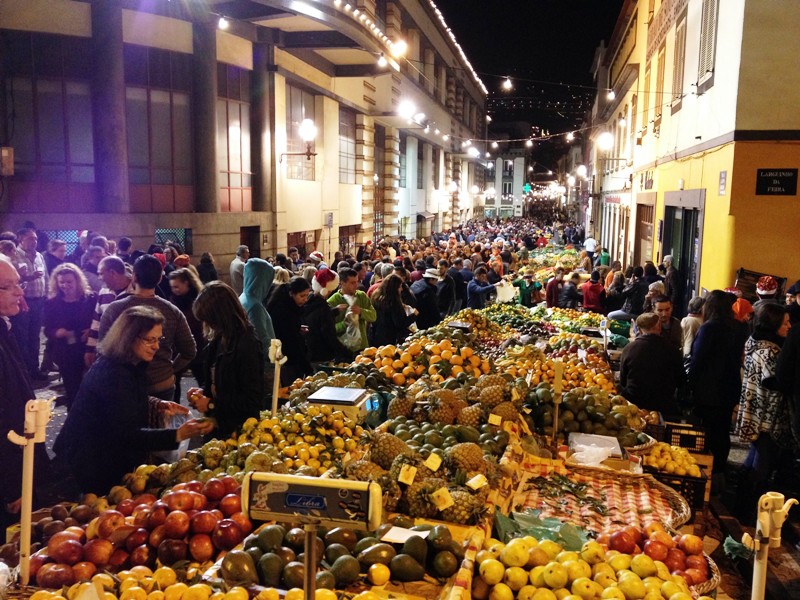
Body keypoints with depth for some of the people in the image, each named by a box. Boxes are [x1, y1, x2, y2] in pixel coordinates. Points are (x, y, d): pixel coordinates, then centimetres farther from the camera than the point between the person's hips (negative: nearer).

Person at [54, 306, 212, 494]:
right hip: (90, 469, -9)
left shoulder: (130, 366, 3)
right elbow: (126, 434, -32)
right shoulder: (112, 374, -27)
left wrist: (155, 405, 1)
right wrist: (178, 435, -40)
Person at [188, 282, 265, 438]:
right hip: (219, 426, 7)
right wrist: (203, 392, 0)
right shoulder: (219, 340, 3)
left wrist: (212, 405, -15)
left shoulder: (247, 345, -21)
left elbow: (251, 400, -20)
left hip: (239, 430, -7)